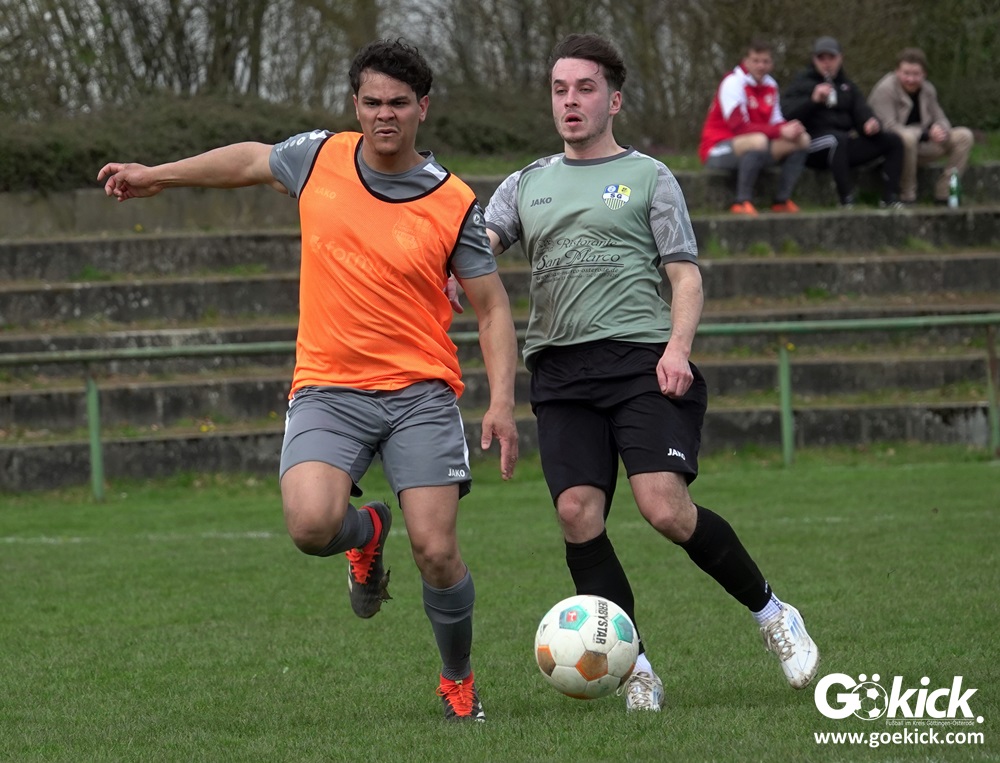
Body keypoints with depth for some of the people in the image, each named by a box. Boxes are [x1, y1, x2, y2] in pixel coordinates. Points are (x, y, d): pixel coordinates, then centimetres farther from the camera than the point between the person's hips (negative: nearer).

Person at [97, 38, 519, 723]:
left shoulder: (455, 204, -4)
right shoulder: (319, 158, 3)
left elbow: (492, 307, 2)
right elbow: (253, 161, 24)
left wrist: (502, 400, -11)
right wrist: (158, 176, 31)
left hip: (420, 391, -2)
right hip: (328, 389, 2)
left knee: (435, 550, -11)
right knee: (310, 525, -24)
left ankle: (460, 682, 17)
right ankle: (365, 533, 16)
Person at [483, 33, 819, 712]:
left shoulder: (648, 177, 10)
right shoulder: (527, 185, 19)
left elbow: (686, 275, 5)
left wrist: (677, 347, -13)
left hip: (642, 360, -4)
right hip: (560, 371, 4)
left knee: (666, 508, -19)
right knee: (578, 515, -12)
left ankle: (772, 612, 3)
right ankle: (633, 665, 0)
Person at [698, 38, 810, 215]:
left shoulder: (770, 85, 8)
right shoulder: (733, 83, -16)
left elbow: (776, 122, 9)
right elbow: (739, 126, -25)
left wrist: (791, 128, -16)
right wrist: (781, 131, -27)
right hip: (717, 150, -8)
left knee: (802, 139, -4)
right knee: (758, 140, -38)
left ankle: (782, 200, 0)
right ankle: (742, 202, -30)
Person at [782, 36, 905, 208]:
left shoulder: (847, 85, 23)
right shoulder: (803, 83, 6)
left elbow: (862, 113, 13)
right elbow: (786, 113, -9)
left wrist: (872, 123, -11)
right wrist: (813, 100, -22)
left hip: (844, 148, 6)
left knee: (892, 140, -4)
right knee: (838, 138, -40)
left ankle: (889, 199, -13)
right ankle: (846, 201, -43)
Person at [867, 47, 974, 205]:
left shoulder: (928, 90, 6)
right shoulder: (884, 90, -15)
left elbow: (940, 119, 11)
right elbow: (888, 127, -24)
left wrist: (941, 129, -17)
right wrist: (926, 134, -28)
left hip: (919, 147, 7)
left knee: (964, 136, -6)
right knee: (907, 137, -42)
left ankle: (944, 192, -8)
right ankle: (907, 194, -25)